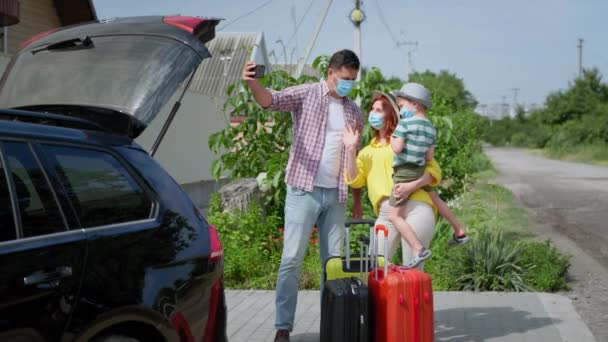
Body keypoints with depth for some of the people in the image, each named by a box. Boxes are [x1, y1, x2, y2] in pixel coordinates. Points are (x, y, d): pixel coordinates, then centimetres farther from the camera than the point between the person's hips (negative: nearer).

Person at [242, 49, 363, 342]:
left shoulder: (354, 112, 12)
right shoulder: (306, 95, -2)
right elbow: (270, 100, -19)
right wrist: (253, 83, -42)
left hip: (336, 195, 5)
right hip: (304, 190, -5)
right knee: (292, 259, -4)